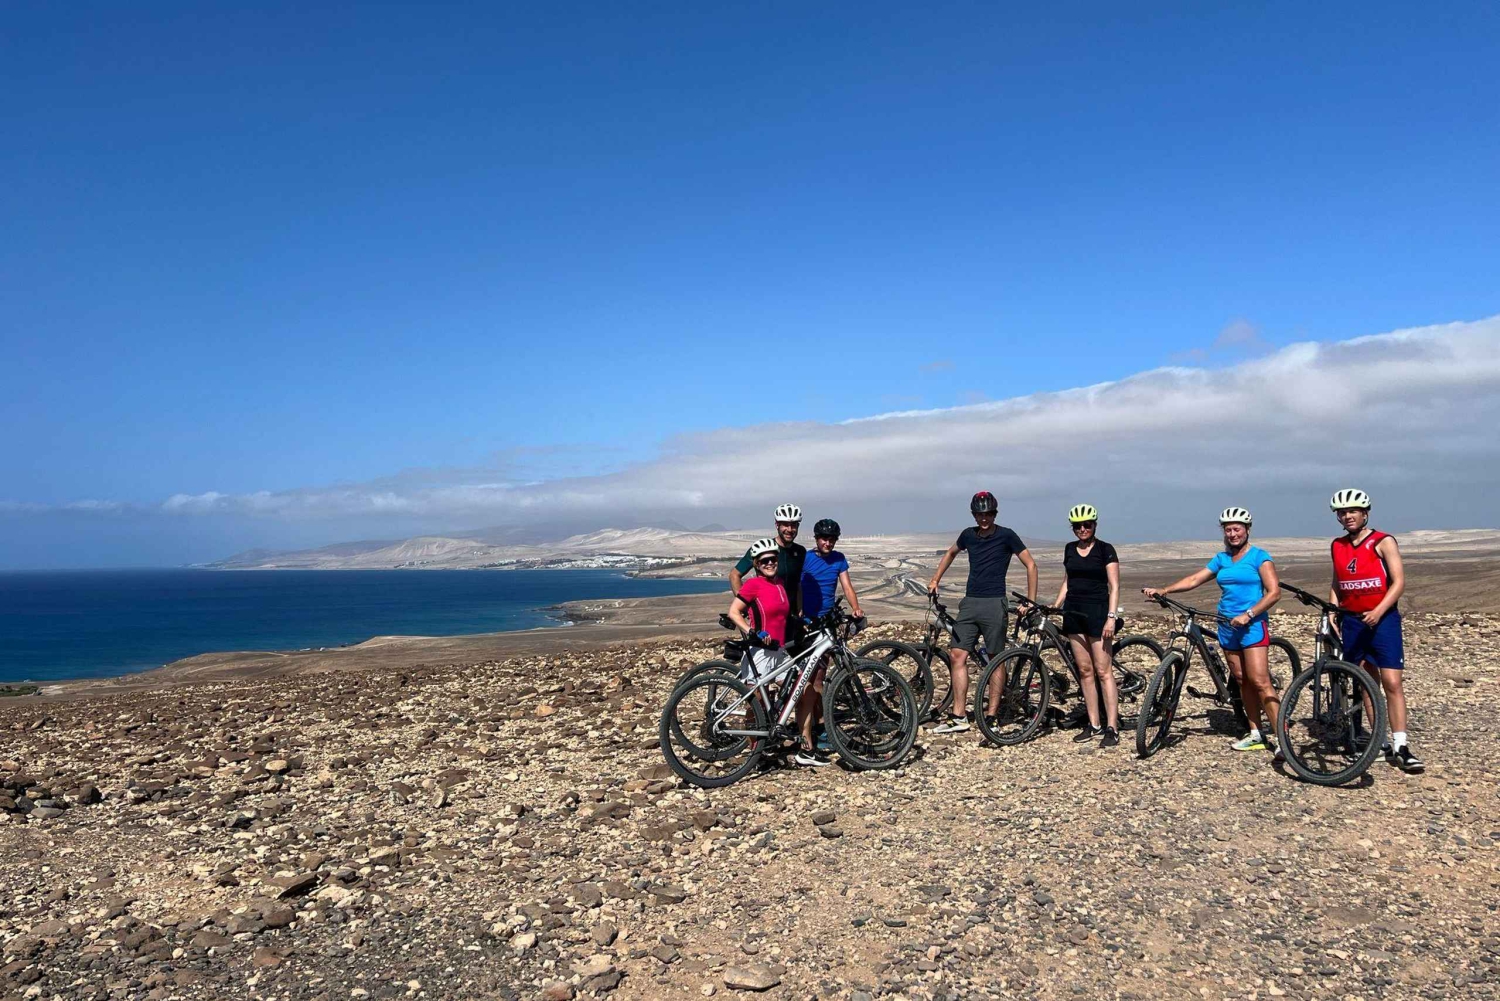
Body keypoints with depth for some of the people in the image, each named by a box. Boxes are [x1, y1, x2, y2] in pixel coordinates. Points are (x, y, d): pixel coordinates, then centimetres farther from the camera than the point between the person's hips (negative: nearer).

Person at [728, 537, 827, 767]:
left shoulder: (780, 583, 11)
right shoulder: (753, 584, -11)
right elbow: (733, 612, -16)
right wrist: (754, 633, -25)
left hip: (779, 652, 8)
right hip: (759, 652, -8)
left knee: (806, 691, 4)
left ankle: (806, 750, 12)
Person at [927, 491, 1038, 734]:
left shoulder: (1006, 536, -4)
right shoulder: (968, 535, 9)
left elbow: (1031, 565, -2)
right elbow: (951, 553, 29)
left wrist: (1031, 601, -6)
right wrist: (935, 580, 23)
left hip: (994, 604, -5)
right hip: (970, 603, 5)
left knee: (996, 659, 1)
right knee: (958, 656, -2)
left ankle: (992, 716, 7)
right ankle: (959, 717, 2)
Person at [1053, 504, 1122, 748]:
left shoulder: (1105, 549, -4)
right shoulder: (1069, 549, 11)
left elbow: (1114, 587, -7)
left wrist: (1111, 617, -15)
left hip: (1097, 611, -5)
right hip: (1073, 612, 5)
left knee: (1103, 671, -6)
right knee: (1084, 670, 7)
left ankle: (1112, 728, -4)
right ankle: (1093, 724, 13)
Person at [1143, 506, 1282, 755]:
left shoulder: (1259, 557, -3)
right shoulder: (1221, 559, 13)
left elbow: (1274, 592, -9)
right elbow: (1194, 579, 10)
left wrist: (1248, 614, -19)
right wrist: (1163, 590, -1)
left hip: (1252, 624, -6)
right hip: (1227, 626, 6)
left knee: (1259, 681, -13)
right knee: (1241, 680, 9)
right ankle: (1256, 735, 16)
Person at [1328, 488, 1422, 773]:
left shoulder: (1384, 542, -6)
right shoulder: (1337, 546, 8)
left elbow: (1399, 582, -11)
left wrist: (1378, 611, -23)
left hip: (1383, 619, -4)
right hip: (1352, 621, 4)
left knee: (1392, 683, -9)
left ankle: (1400, 746, -6)